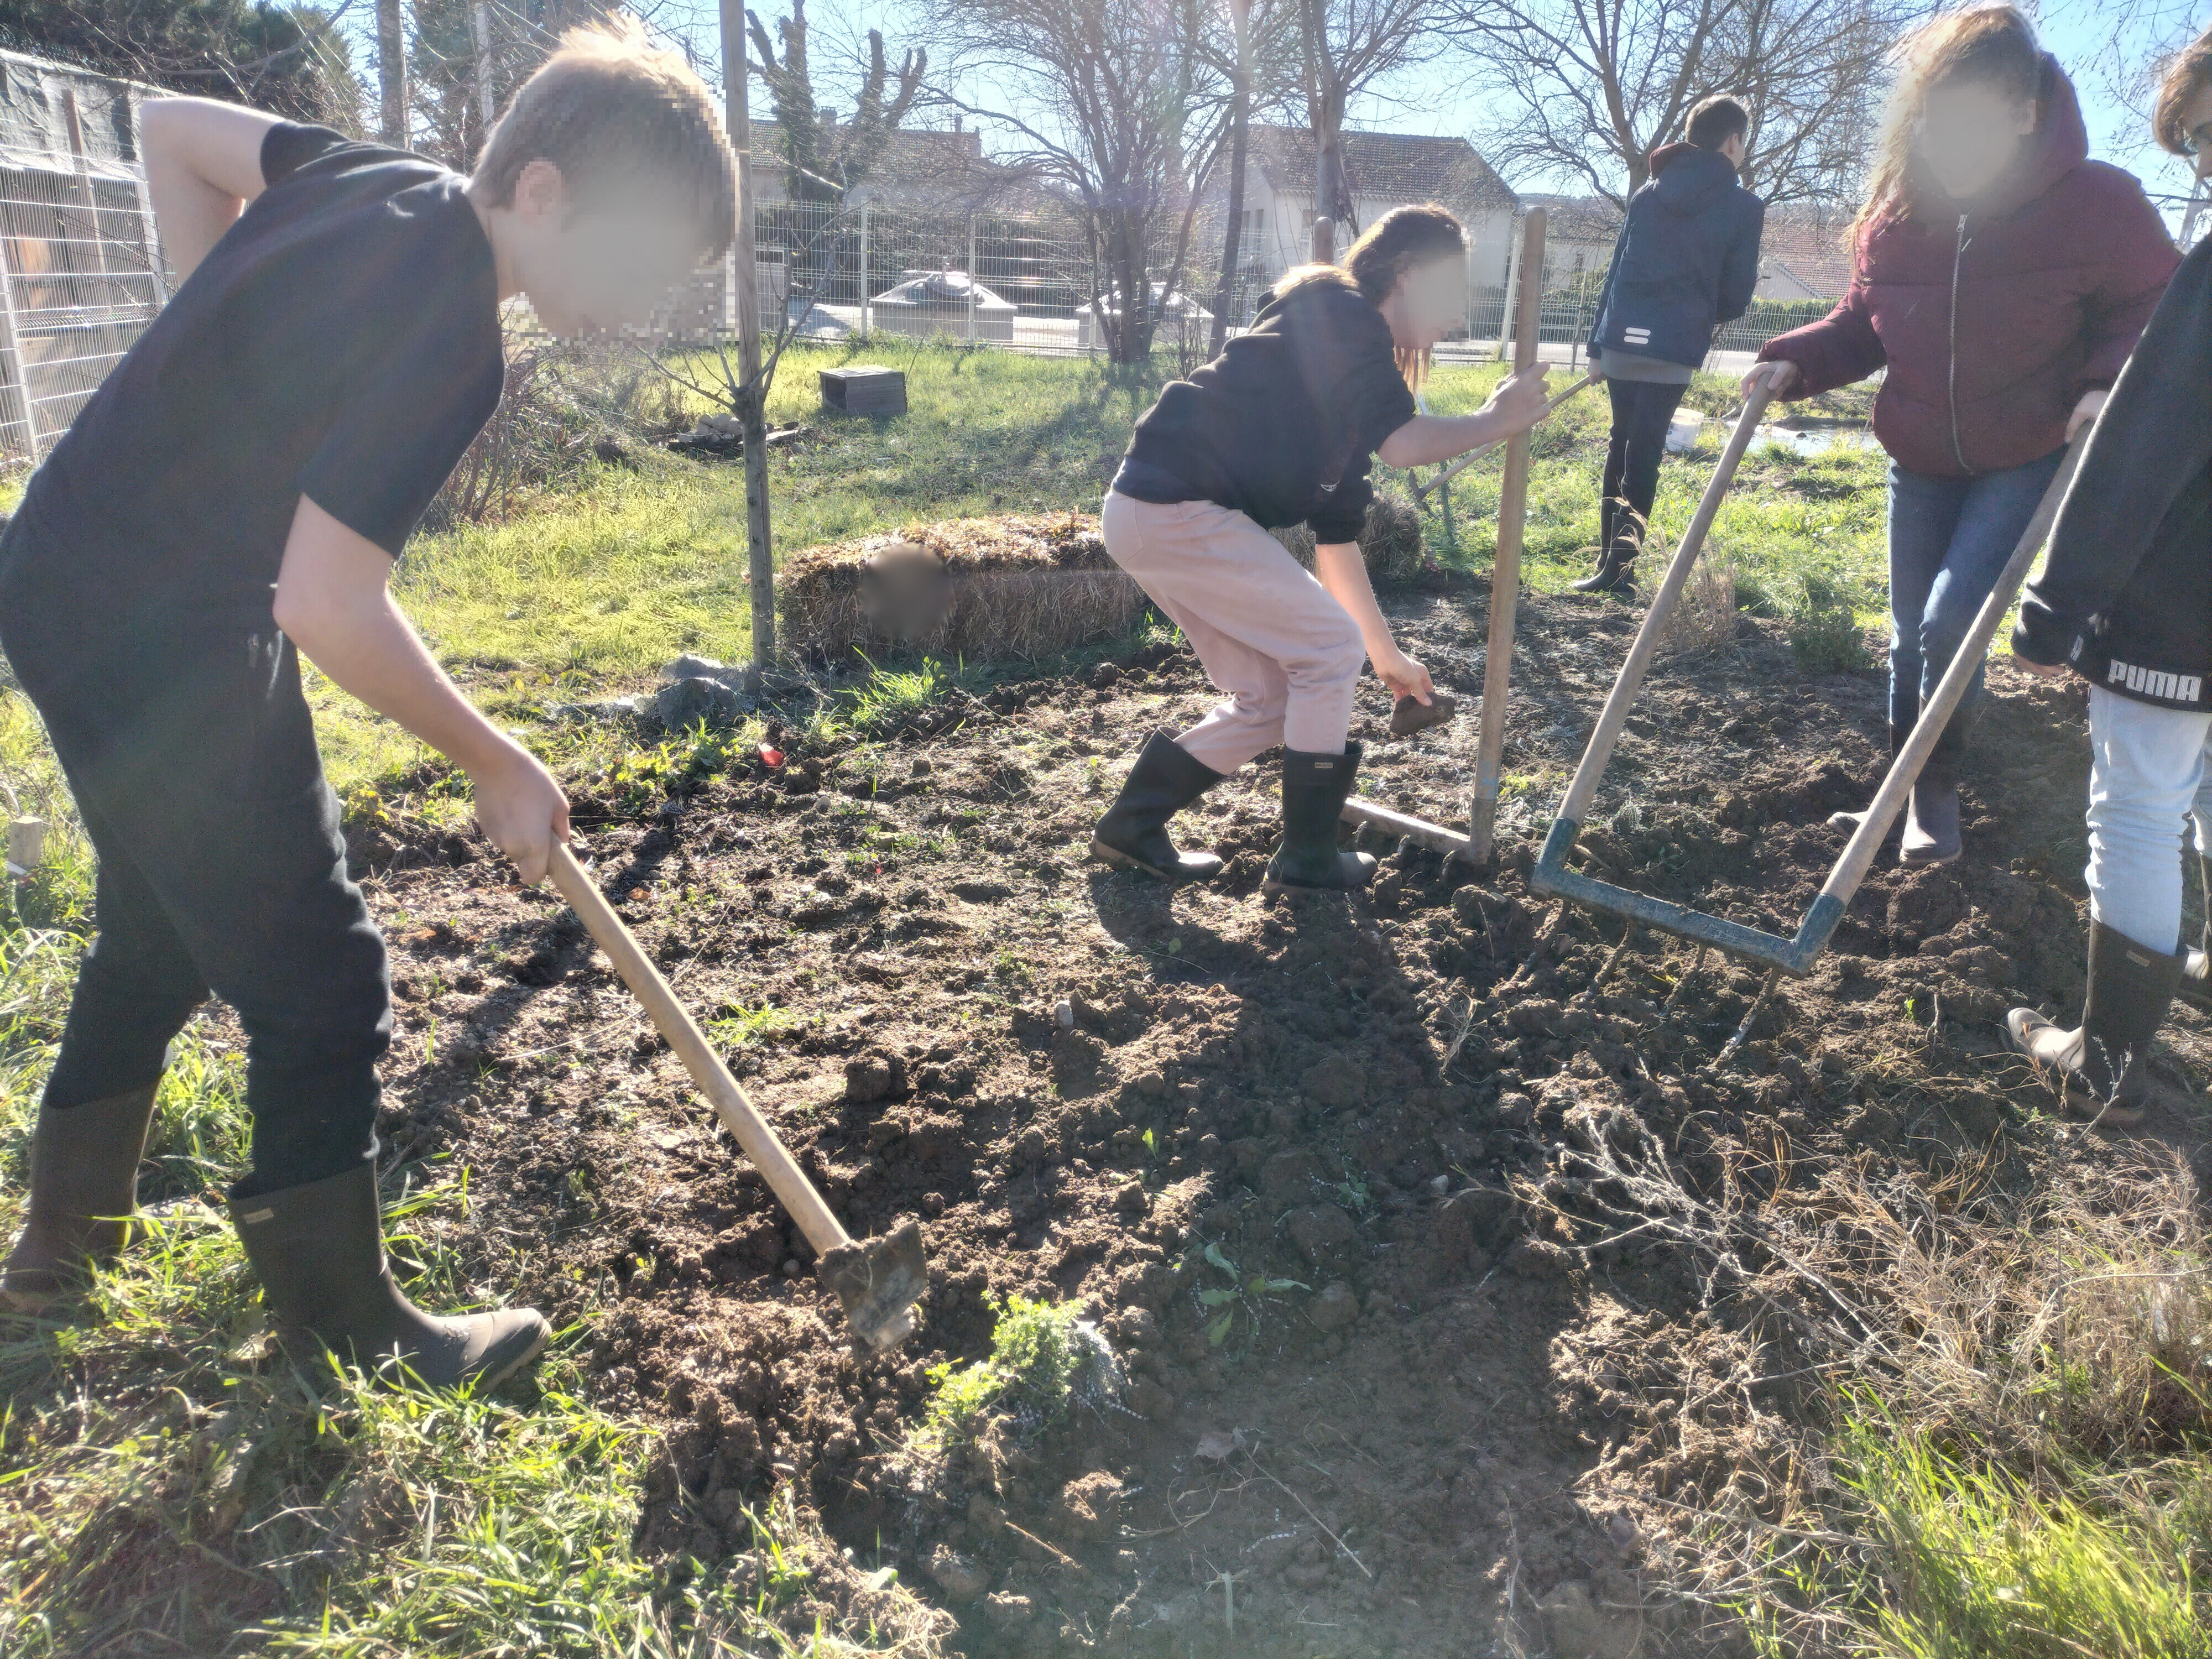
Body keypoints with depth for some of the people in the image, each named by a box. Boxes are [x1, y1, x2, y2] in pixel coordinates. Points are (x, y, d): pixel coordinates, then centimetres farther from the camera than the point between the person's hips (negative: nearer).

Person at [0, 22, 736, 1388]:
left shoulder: (382, 181, 1)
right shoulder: (448, 340, -26)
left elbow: (174, 127, 18)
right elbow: (326, 608, -29)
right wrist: (498, 767, -17)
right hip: (161, 648, -10)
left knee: (166, 932, 25)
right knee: (322, 988, -1)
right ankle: (351, 1342, 16)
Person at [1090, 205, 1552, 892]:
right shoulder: (1339, 313, -6)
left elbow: (1336, 532, 23)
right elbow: (1401, 443, -20)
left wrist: (1386, 653, 25)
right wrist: (1495, 421, -3)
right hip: (1176, 508, -10)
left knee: (1272, 695, 12)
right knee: (1329, 646, -3)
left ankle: (1130, 828, 20)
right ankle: (1306, 858, 9)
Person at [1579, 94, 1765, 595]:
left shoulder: (1650, 193, 13)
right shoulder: (1745, 207, 1)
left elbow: (1616, 268, 12)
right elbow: (1736, 295, 3)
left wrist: (1597, 344, 14)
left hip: (1621, 338, 4)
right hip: (1675, 347, -4)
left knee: (1622, 440, 14)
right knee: (1645, 450, -1)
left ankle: (1611, 554, 15)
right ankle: (1621, 560, -9)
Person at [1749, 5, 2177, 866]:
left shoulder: (2099, 203, -15)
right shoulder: (1896, 211, -4)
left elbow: (2153, 314, -6)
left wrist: (2108, 383, -24)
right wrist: (1795, 361, -8)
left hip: (2032, 461, -4)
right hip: (1921, 461, 5)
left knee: (1950, 621, -18)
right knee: (1912, 634, 11)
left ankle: (1936, 792, 5)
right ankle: (1909, 794, 28)